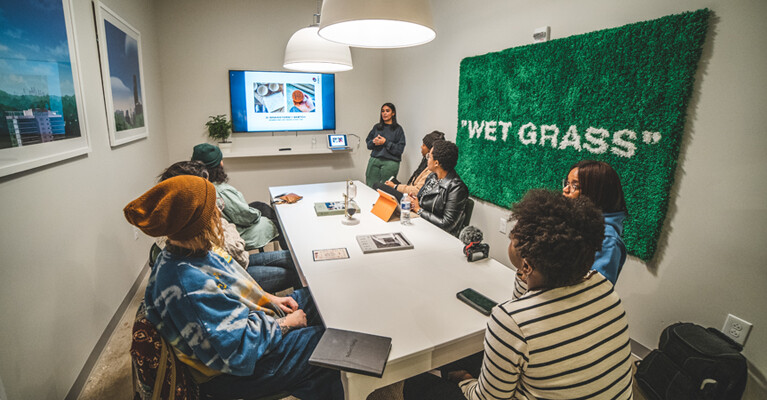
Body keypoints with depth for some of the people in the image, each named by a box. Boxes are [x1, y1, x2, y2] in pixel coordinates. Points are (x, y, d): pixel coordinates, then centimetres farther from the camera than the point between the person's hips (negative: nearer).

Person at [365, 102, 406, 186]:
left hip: (390, 163, -3)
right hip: (374, 161, 4)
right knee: (370, 186, 1)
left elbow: (400, 149, -5)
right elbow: (368, 143, 16)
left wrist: (386, 142, -13)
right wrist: (373, 142, -6)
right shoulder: (376, 127, 12)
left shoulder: (398, 129, 0)